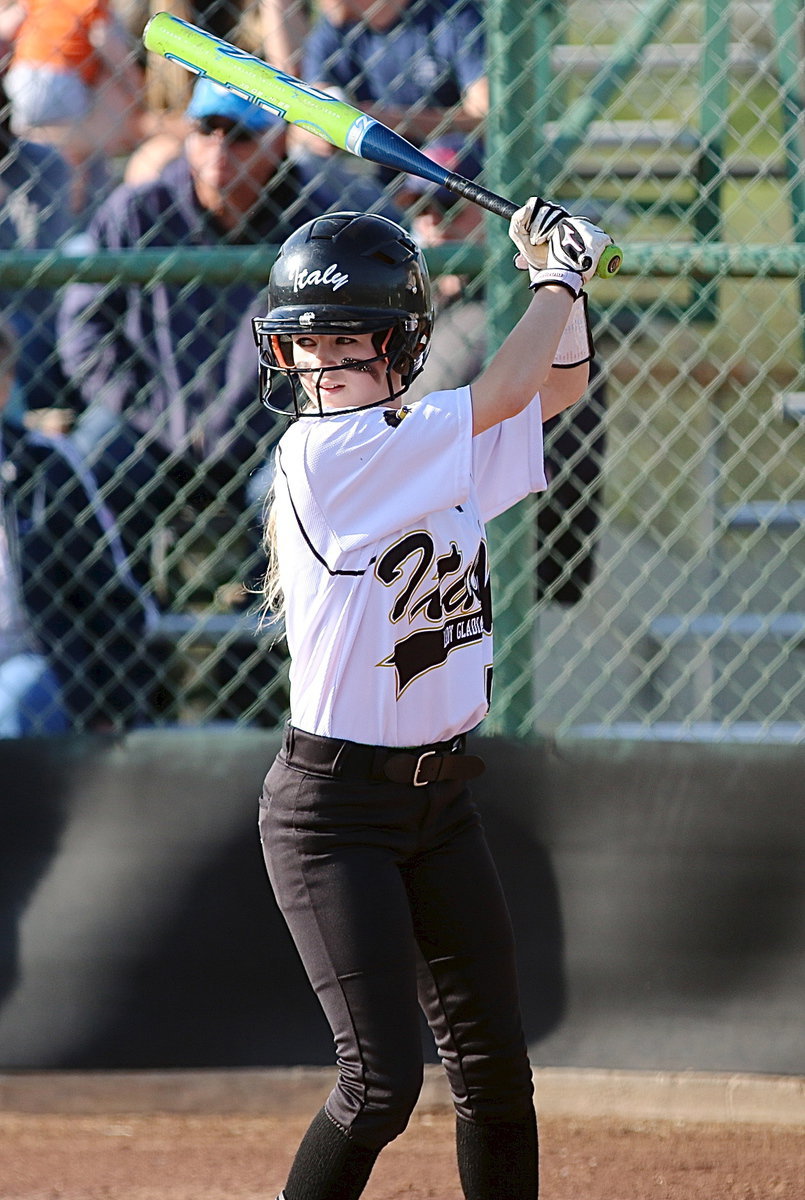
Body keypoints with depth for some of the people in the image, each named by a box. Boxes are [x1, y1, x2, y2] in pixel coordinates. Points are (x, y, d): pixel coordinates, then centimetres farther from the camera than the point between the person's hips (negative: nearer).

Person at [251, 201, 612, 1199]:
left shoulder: (439, 449, 7)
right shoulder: (324, 452, -16)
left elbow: (559, 385, 22)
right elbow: (501, 396, -16)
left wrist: (558, 277, 5)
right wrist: (561, 273, -4)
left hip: (438, 797, 8)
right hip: (334, 806, -8)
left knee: (495, 1070, 9)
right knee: (382, 1082, -13)